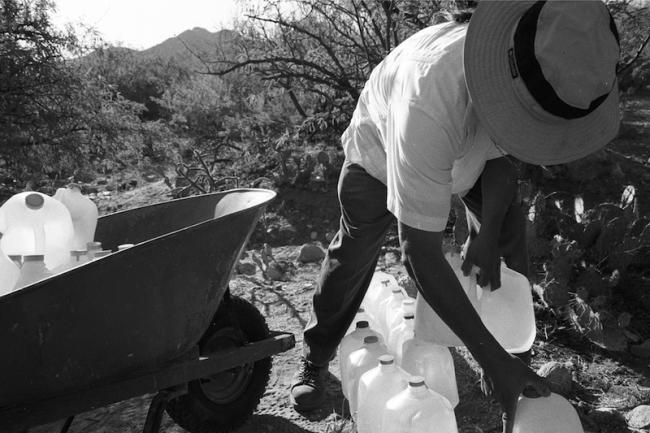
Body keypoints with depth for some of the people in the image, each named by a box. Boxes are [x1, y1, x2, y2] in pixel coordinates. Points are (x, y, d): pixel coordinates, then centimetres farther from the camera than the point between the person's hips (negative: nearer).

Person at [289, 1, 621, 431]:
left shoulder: (547, 70, -31)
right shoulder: (429, 105, -51)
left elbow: (506, 153, -10)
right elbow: (421, 254, -46)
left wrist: (489, 231, -24)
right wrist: (491, 359, -43)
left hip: (470, 150, 5)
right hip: (382, 152, -4)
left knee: (511, 241, -4)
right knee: (353, 255, 1)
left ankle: (514, 345, 17)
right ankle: (315, 359, 23)